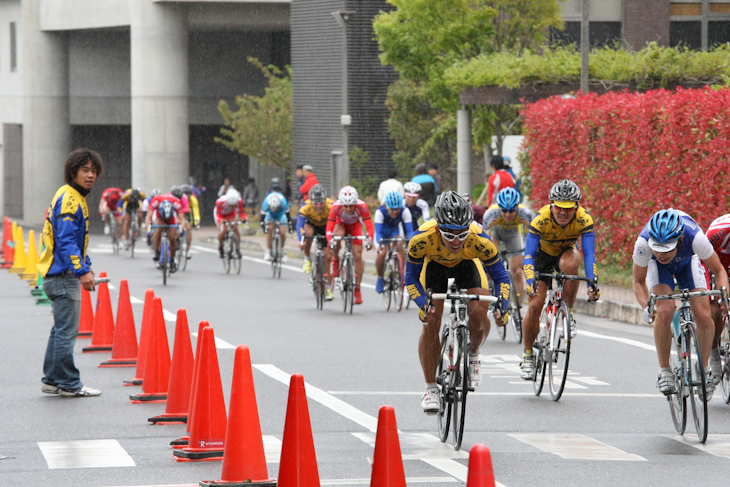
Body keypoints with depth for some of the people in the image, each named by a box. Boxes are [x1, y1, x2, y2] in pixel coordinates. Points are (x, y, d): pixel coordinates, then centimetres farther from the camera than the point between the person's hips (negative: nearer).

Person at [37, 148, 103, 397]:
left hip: (59, 274, 11)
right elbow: (66, 240, -23)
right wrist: (81, 271, -26)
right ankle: (69, 384, -3)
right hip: (63, 276, -11)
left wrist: (86, 265, 22)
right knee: (66, 332, -6)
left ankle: (52, 380, 22)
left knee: (61, 329, 16)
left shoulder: (75, 198, 17)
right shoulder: (69, 199, -16)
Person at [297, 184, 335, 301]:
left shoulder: (331, 207, -35)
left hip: (325, 228, 0)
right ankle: (307, 258, -9)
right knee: (308, 232, -36)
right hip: (311, 225, 0)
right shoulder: (306, 207, -34)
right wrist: (300, 241, -54)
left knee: (328, 256, -9)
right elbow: (299, 224, -39)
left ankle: (328, 288, 5)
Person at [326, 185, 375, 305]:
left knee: (357, 256, -10)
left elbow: (370, 227, -38)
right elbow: (329, 229, -39)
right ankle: (335, 262, -7)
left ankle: (357, 290, 2)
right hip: (341, 224, 0)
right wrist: (330, 240, -58)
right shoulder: (336, 207, -37)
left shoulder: (362, 207, -37)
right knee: (337, 238, -35)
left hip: (355, 226, 0)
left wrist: (369, 240, -57)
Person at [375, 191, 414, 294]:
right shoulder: (380, 212, -35)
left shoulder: (404, 211, -32)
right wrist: (380, 243, -58)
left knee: (399, 245, -31)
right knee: (382, 253, -21)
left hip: (395, 229, 1)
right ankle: (380, 278, 5)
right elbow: (378, 232, -38)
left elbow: (409, 230, -34)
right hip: (383, 230, -1)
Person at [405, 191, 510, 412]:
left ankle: (473, 355, 10)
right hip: (434, 266, 0)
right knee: (430, 322, -15)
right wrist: (422, 304, -38)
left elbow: (500, 276, -22)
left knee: (478, 313, -23)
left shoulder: (479, 241, -38)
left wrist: (502, 303, -41)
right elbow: (411, 277, -21)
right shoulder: (422, 239, -38)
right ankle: (430, 388, -2)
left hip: (466, 266, 0)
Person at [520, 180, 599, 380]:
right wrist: (530, 281, -50)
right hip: (542, 255, -1)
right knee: (534, 306, -14)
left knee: (570, 264, -37)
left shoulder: (584, 219, -29)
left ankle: (568, 315, -18)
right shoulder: (541, 219, -32)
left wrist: (593, 281, -48)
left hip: (566, 252, 1)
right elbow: (528, 255, -34)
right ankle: (528, 356, 7)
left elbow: (589, 254, -33)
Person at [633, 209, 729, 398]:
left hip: (687, 262, 1)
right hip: (657, 267, -1)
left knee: (704, 317, -15)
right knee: (664, 311, -25)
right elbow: (638, 282, -23)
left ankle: (704, 369, 9)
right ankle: (664, 371, -8)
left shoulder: (695, 237, -42)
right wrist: (646, 307, -41)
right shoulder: (643, 243, -40)